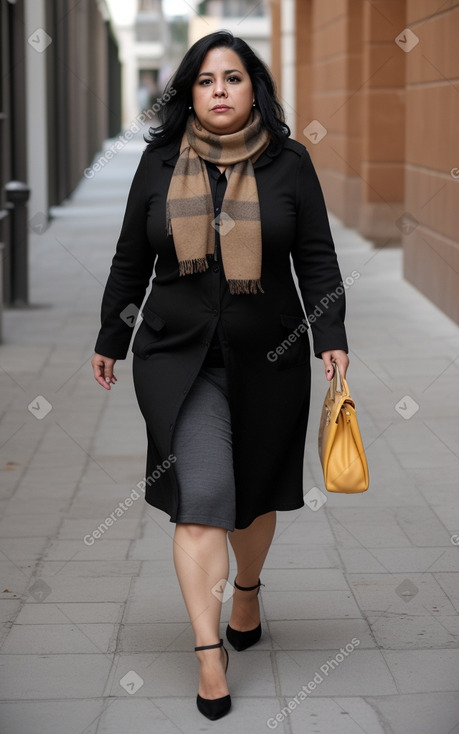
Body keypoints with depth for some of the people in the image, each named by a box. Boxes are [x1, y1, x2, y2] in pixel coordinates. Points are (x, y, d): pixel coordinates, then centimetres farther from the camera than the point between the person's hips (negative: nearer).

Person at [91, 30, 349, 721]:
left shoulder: (289, 163, 0)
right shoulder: (160, 162, 3)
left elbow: (317, 258, 0)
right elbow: (131, 259, 10)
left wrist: (331, 337, -11)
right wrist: (111, 339, 14)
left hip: (269, 358, 1)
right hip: (180, 357, -1)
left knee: (255, 491, 14)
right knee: (203, 495, -11)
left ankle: (247, 590, 43)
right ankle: (210, 651, -8)